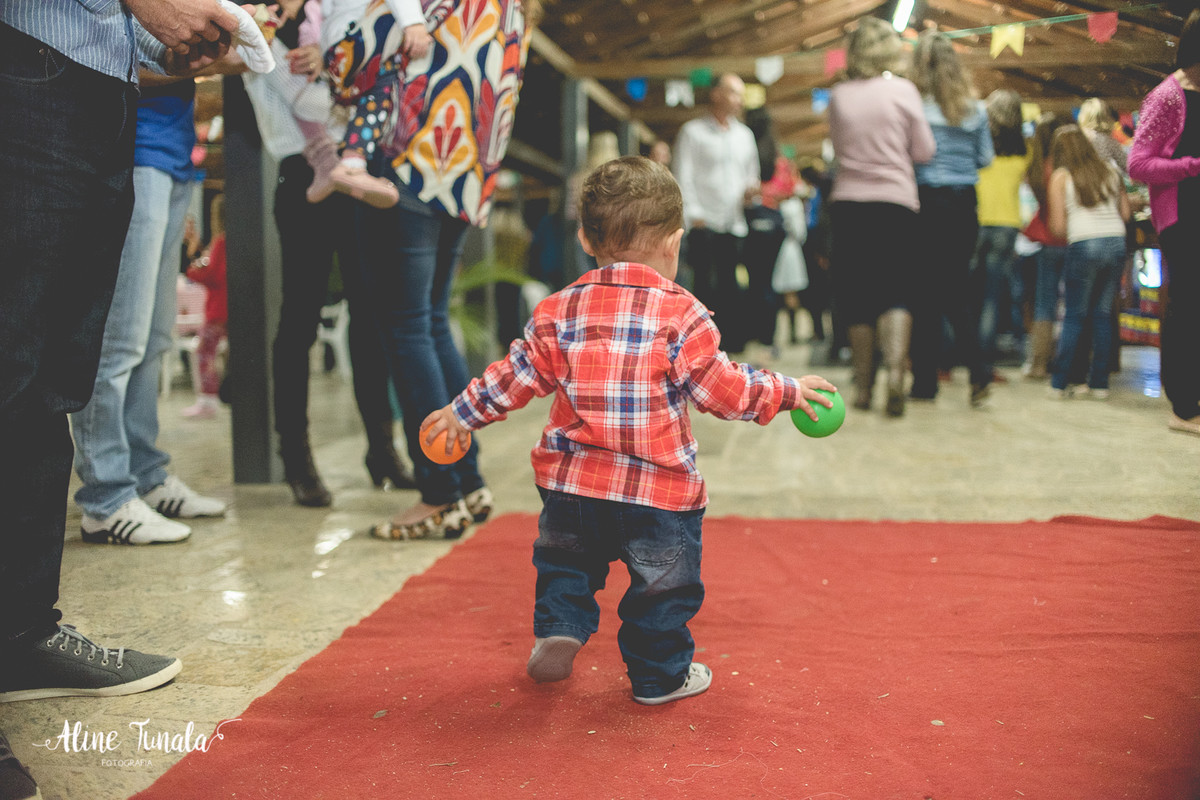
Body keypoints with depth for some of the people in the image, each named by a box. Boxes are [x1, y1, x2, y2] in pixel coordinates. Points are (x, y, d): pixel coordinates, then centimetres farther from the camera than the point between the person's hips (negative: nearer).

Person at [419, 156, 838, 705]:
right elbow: (721, 390, -8)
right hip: (659, 488, -3)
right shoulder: (682, 314, -11)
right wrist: (786, 391, 7)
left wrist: (462, 413, 19)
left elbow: (519, 375, 5)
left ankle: (558, 630, 20)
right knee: (664, 583, 16)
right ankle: (661, 675, 26)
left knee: (565, 560, 29)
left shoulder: (559, 310, 0)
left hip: (571, 481, 3)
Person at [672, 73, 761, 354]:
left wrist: (751, 186, 2)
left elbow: (751, 172, 26)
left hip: (734, 222, 4)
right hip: (704, 222, -4)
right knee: (704, 285, -8)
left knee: (730, 286, 1)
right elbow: (682, 176, -2)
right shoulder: (692, 131, 4)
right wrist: (694, 214, -12)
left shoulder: (744, 135, 20)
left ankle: (734, 342, 6)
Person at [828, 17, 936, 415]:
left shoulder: (838, 95, 4)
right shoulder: (902, 90, -2)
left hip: (848, 204, 2)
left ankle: (863, 386, 14)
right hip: (895, 203, -2)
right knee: (898, 294, 3)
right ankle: (895, 371, -18)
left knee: (857, 297, 9)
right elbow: (924, 151, 2)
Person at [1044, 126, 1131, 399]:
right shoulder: (1110, 170, 14)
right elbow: (1126, 214, 12)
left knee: (1074, 316, 4)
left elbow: (1058, 227, -2)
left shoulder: (1060, 176, 3)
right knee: (1103, 314, 9)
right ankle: (1099, 383, 10)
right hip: (1117, 243, 3)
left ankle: (1059, 383, 4)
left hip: (1083, 246, -3)